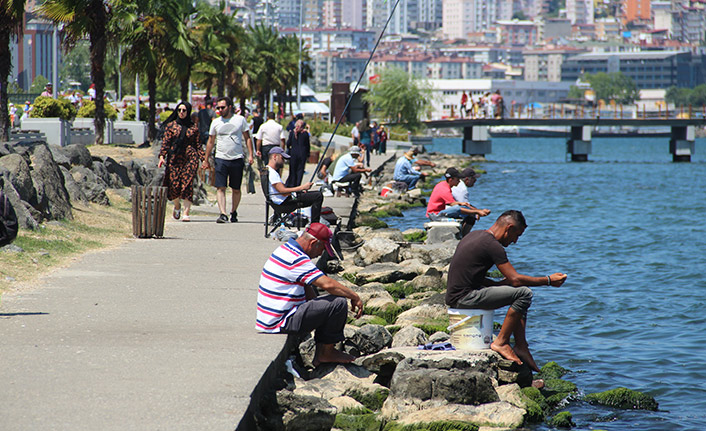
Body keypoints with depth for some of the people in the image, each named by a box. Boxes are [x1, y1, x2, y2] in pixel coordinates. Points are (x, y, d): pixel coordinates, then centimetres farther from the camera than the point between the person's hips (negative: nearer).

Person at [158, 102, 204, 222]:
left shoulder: (193, 128, 11)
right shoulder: (171, 125, 10)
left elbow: (197, 144, 13)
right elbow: (165, 142, 5)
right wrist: (162, 156, -7)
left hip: (190, 158, -1)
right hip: (174, 158, 1)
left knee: (187, 184, -12)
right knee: (174, 185, -5)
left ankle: (186, 213, -12)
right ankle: (177, 206, 25)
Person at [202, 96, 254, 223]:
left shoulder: (240, 120, 4)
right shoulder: (216, 122, 9)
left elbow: (247, 138, 8)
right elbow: (210, 142, 14)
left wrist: (250, 154, -2)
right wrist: (206, 160, 12)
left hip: (237, 159, 0)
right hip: (221, 159, 1)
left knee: (236, 189, 7)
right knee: (220, 188, -12)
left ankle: (234, 212, 23)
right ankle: (223, 214, -19)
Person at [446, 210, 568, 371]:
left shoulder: (476, 236, 16)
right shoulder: (492, 245, -14)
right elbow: (515, 279, -14)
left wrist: (499, 284, 12)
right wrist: (548, 281, -5)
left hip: (456, 295, 10)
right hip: (463, 298, -10)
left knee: (521, 293, 15)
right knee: (524, 293, -15)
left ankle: (521, 348, 11)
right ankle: (501, 342, -6)